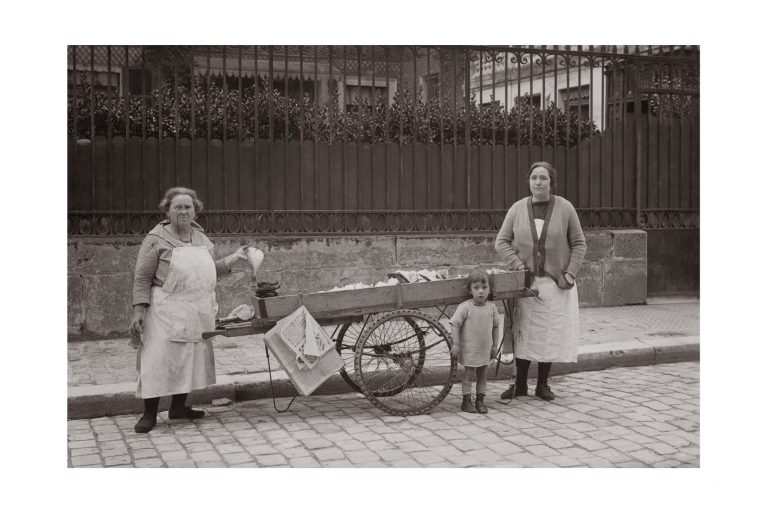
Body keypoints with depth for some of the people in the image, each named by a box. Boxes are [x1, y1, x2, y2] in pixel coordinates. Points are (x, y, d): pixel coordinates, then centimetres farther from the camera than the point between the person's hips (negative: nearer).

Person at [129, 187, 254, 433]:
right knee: (159, 359, -5)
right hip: (167, 313, -6)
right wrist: (138, 310, -14)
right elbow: (142, 278, -7)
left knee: (191, 358, 10)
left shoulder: (201, 238, 12)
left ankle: (179, 406, 23)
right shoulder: (156, 239, -6)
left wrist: (233, 258, 13)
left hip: (197, 314, 6)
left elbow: (209, 270, 24)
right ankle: (149, 413, 5)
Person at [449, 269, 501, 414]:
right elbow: (455, 324, -13)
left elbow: (495, 326, 10)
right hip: (469, 349, -4)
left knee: (483, 375, 12)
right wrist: (455, 344, -16)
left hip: (485, 349, 4)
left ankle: (480, 400, 24)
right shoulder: (465, 307, -14)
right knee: (469, 374, 3)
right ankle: (466, 401, 14)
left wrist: (495, 345, 12)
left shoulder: (491, 307, -1)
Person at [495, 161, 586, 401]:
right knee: (523, 332, 3)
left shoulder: (565, 208, -2)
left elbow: (579, 244, 2)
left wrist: (570, 272, -7)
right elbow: (501, 242, 3)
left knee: (551, 333, 4)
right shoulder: (517, 209, 1)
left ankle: (543, 384, 16)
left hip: (556, 282, 0)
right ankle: (520, 384, 14)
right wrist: (517, 264, -10)